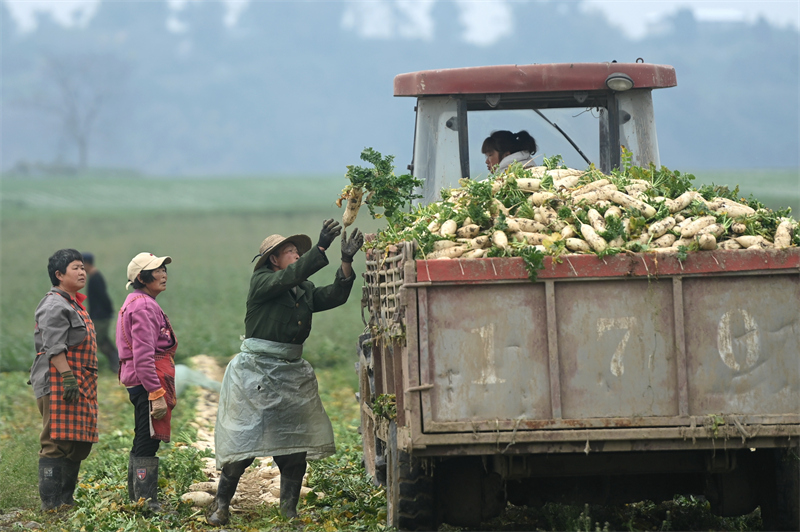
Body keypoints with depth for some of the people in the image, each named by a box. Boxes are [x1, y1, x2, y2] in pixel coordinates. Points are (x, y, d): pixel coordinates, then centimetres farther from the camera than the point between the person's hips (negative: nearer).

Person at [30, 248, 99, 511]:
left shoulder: (74, 305, 23)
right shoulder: (54, 306, -9)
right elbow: (54, 347, -18)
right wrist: (68, 378, -25)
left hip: (80, 387, 10)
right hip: (58, 386, -10)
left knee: (78, 445, 11)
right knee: (56, 443, -10)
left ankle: (66, 500, 17)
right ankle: (51, 504, -11)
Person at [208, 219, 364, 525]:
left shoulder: (305, 291, 14)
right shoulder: (262, 282, -5)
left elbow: (335, 297, -1)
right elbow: (291, 276, -22)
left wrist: (346, 262, -13)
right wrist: (321, 247, -30)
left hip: (292, 373, 6)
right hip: (256, 371, -6)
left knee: (296, 446, 3)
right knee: (244, 441, -5)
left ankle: (289, 512, 11)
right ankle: (221, 506, 6)